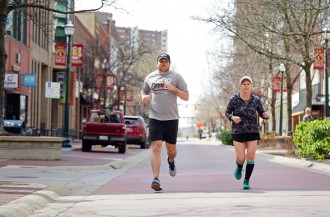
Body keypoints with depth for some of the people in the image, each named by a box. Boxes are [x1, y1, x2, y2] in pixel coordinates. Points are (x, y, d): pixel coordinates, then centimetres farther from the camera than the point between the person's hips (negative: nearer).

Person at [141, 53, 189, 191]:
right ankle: (156, 179, -16)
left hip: (171, 118, 0)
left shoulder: (176, 77, 5)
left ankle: (171, 162, 47)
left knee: (171, 149, 11)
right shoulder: (150, 77, 10)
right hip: (155, 118, 0)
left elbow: (186, 97, 3)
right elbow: (143, 91, 26)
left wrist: (174, 89, -13)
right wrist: (144, 97, 2)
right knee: (156, 148, -12)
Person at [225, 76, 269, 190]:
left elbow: (262, 114, 6)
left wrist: (266, 115, -18)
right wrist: (233, 118, -19)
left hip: (252, 132, 1)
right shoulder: (234, 99, -6)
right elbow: (227, 113, 3)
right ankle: (239, 167, 32)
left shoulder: (256, 100, -1)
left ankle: (246, 181, 7)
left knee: (251, 157, -7)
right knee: (240, 158, -5)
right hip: (238, 132, -1)